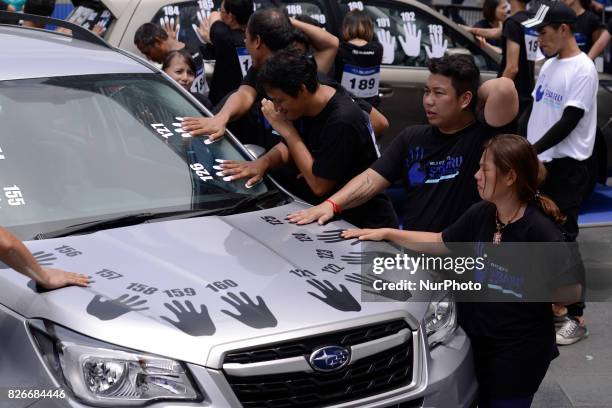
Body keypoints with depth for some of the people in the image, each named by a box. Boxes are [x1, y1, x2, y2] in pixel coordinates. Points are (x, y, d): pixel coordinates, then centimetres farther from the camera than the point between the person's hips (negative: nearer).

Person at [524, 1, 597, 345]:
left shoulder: (583, 69, -14)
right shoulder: (549, 65, 11)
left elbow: (568, 123, -19)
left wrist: (530, 151, -17)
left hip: (568, 166, -8)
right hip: (542, 163, 8)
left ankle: (576, 318, -1)